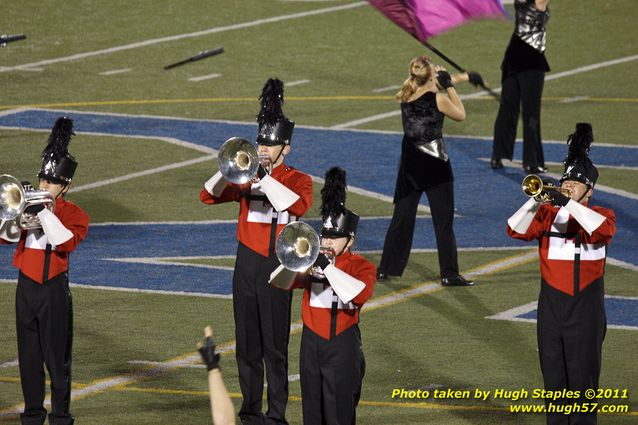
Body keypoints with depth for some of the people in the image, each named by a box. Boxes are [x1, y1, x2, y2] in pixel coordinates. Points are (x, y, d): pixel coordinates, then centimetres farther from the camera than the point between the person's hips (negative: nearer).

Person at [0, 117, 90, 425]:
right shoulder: (28, 205, 8)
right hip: (26, 286, 4)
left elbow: (67, 242, -21)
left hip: (54, 290, -4)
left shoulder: (73, 214, -3)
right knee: (29, 355, 8)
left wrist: (43, 212, -22)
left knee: (57, 357, -2)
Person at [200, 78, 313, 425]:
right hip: (246, 267, 4)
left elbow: (299, 204, -23)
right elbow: (208, 196, -2)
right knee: (247, 344, 8)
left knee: (275, 347, -3)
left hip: (277, 268, -4)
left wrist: (265, 178, -29)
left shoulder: (297, 179, 0)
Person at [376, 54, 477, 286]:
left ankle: (386, 269, 17)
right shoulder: (437, 99, -16)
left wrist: (462, 77, 29)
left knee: (402, 217, 14)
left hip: (410, 163, 5)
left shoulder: (406, 95, 1)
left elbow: (429, 86, 19)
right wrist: (449, 86, 1)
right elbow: (460, 114, 1)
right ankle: (449, 274, 1)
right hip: (434, 163, -5)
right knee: (443, 221, 1)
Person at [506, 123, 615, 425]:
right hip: (551, 306, 3)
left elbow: (604, 230, -24)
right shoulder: (548, 214, 7)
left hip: (585, 310, -3)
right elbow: (516, 230, -6)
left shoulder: (601, 215, 0)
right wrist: (537, 200, -18)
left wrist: (568, 204, -25)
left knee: (582, 375, -2)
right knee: (554, 376, 7)